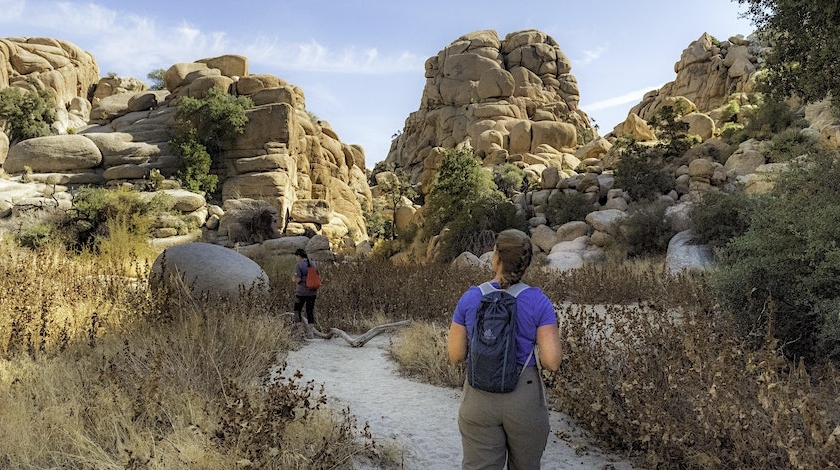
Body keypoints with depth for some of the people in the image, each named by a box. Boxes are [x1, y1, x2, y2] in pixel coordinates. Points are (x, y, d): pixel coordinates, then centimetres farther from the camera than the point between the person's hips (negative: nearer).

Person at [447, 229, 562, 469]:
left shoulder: (470, 298, -7)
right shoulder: (538, 301, -11)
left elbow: (455, 355, -2)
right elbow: (552, 361, -15)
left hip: (479, 398, 1)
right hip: (525, 399, 0)